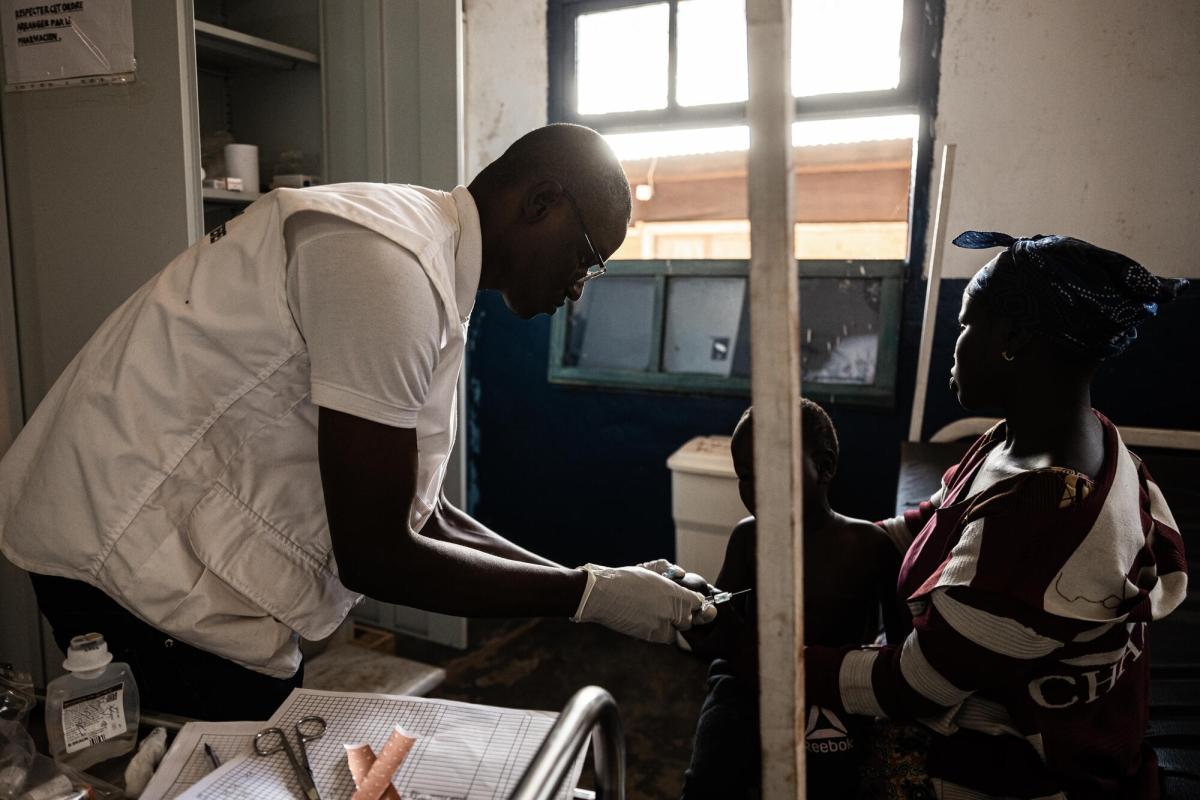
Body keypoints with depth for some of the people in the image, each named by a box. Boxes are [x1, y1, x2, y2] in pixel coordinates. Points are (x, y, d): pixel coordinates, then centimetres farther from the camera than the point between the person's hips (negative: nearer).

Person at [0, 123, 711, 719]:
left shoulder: (427, 265, 7)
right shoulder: (388, 262, -24)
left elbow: (424, 517, 8)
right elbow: (374, 556, -22)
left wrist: (600, 585, 3)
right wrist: (589, 596, -14)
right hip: (133, 552, -9)